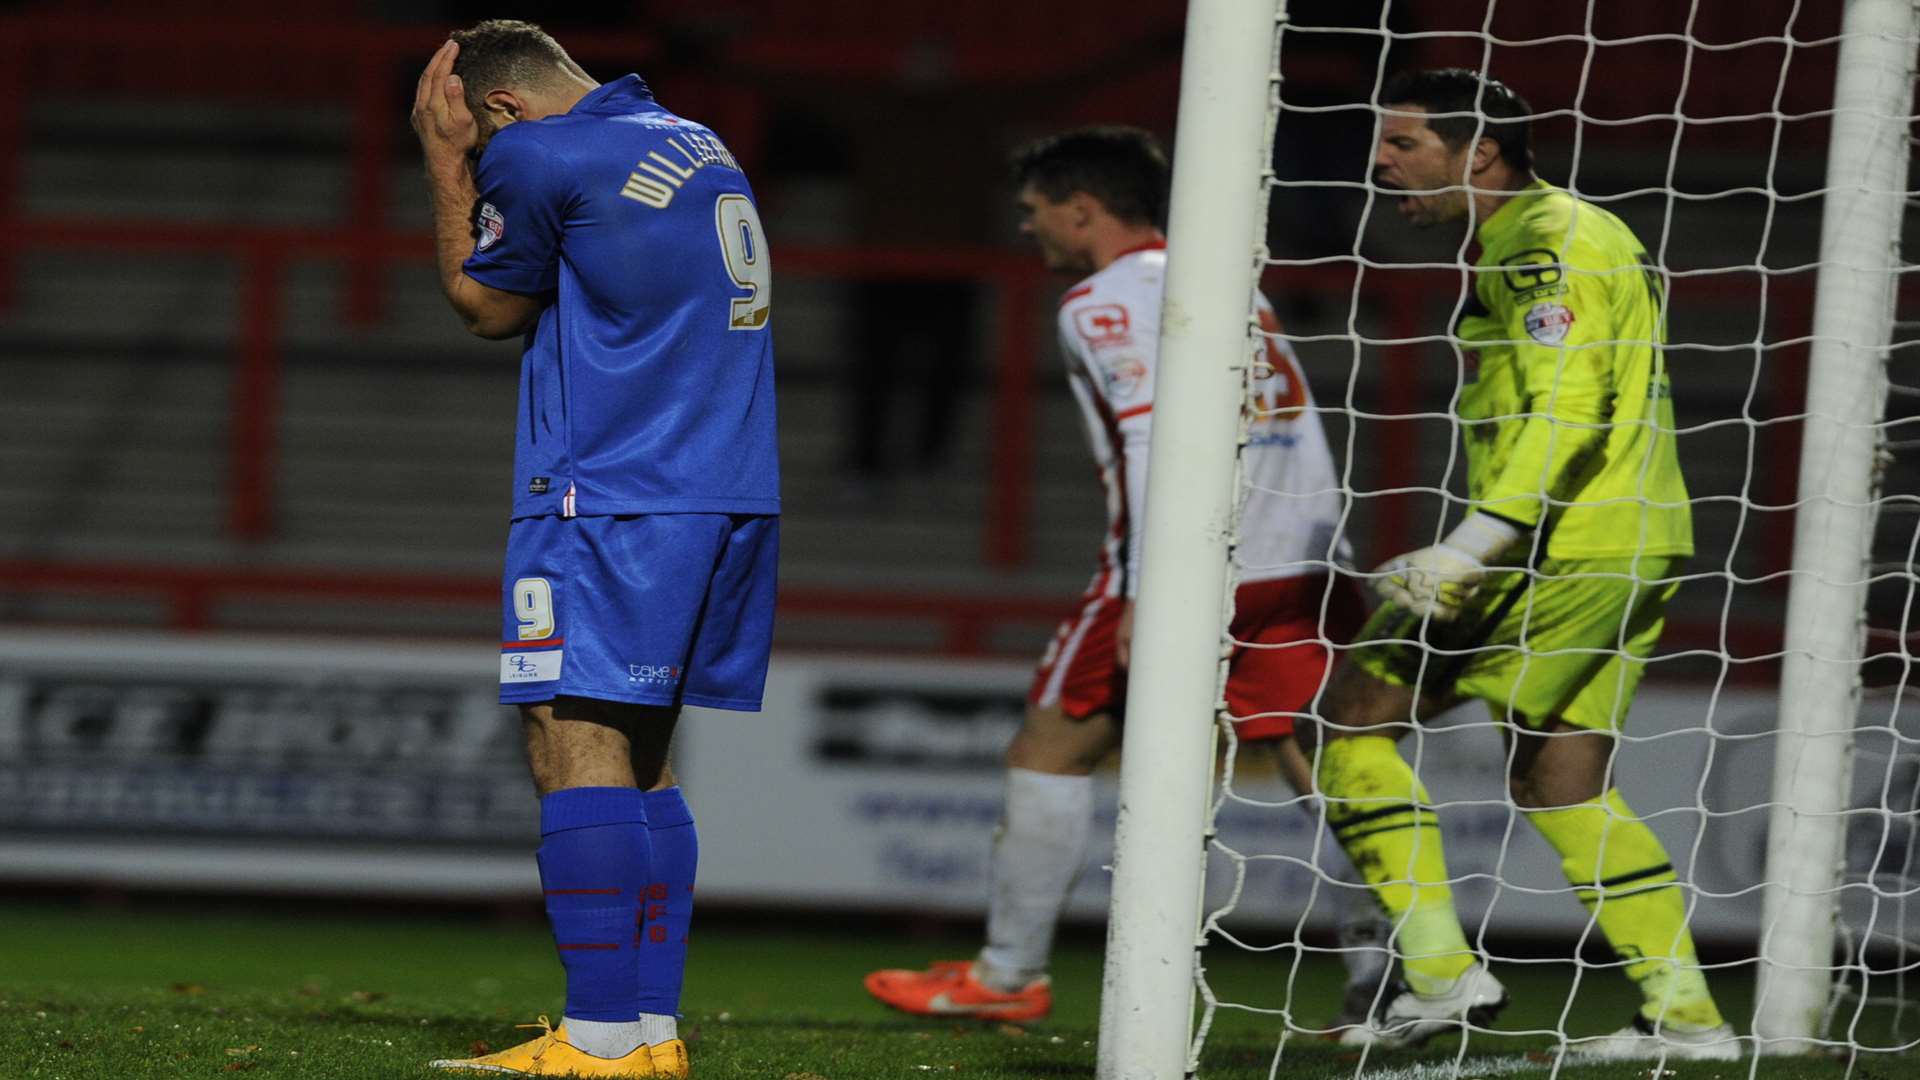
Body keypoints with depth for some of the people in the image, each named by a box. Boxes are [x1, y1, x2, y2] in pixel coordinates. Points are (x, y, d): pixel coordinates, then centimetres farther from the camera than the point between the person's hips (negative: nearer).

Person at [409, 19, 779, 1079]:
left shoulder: (539, 155, -8)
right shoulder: (700, 147, 18)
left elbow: (484, 304, 7)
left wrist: (445, 160, 14)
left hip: (609, 503, -9)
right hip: (732, 501, 9)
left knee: (576, 747, -10)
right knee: (641, 758, 11)